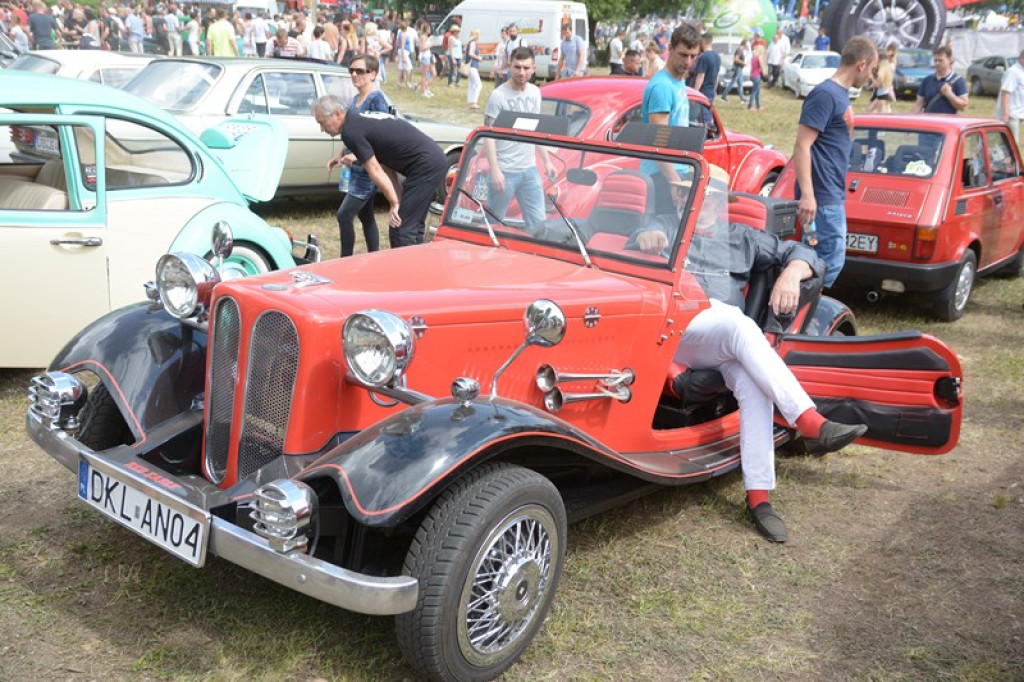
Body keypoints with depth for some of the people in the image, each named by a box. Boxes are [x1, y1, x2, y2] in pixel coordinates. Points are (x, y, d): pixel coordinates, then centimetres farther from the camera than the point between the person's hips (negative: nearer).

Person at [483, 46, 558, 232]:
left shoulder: (535, 92, 9)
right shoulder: (498, 96, -10)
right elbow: (489, 135, -11)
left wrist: (547, 161, 17)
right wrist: (495, 171, -18)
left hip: (530, 169, 6)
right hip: (505, 171, -6)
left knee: (538, 222, 8)